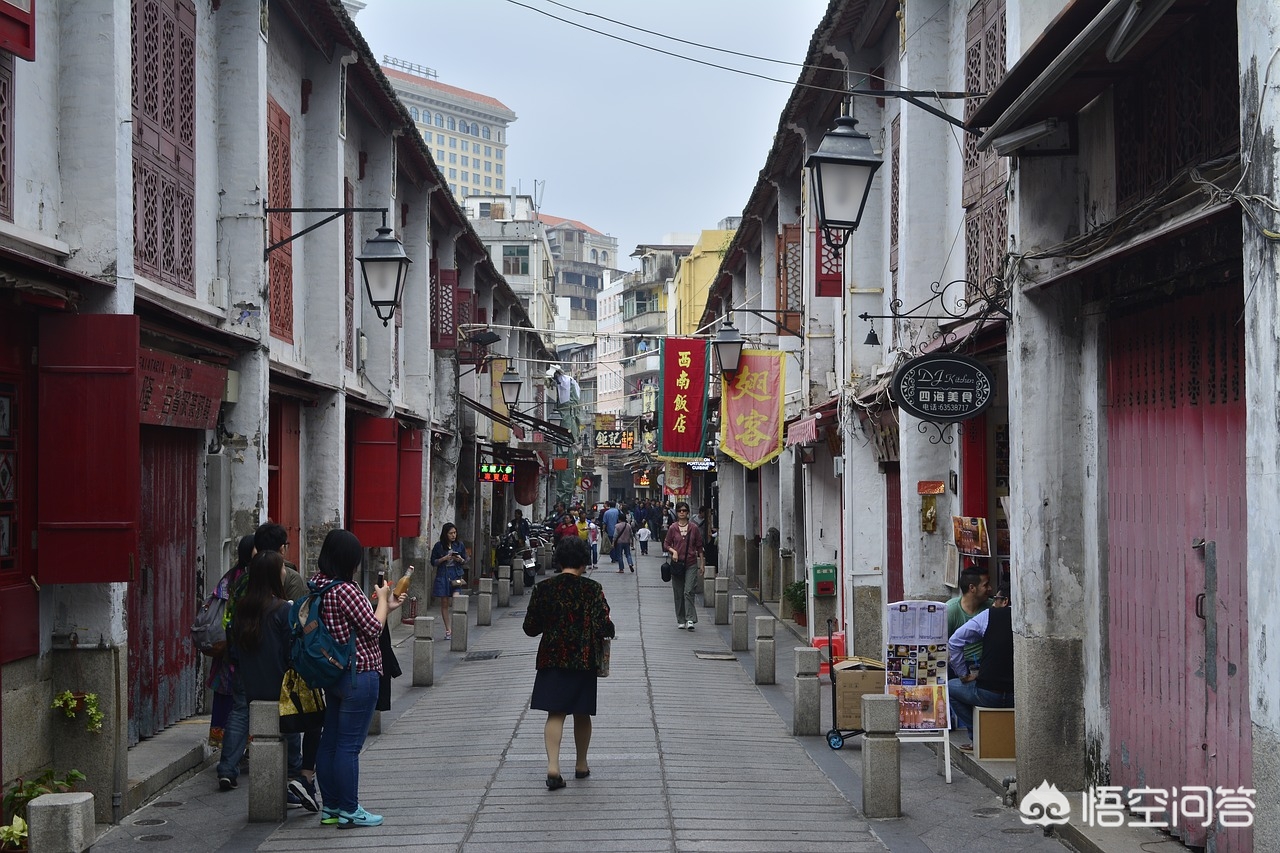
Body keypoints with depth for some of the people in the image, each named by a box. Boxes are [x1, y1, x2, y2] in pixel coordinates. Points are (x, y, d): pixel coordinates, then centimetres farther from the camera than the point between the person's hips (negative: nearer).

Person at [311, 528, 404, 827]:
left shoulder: (318, 585, 7)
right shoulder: (345, 590, -21)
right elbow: (373, 628, -15)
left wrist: (386, 607, 17)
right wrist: (382, 600, 1)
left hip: (332, 674, 9)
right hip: (358, 675, -9)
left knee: (330, 741, 13)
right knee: (349, 744, -3)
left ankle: (331, 807, 21)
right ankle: (349, 811, 4)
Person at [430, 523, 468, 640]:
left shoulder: (460, 545, 6)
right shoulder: (439, 546, 1)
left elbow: (465, 562, 13)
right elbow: (433, 562, 4)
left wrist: (460, 559, -8)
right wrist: (444, 558, -11)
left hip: (456, 575, 0)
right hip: (442, 576, 0)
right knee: (444, 604, 4)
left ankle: (453, 629, -9)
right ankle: (448, 630, 12)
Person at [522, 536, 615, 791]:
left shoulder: (543, 589, -3)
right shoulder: (592, 589, -9)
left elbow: (530, 627, 1)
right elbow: (605, 626, -15)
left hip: (551, 659, 1)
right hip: (584, 661, -1)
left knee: (555, 714, 1)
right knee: (582, 714, 14)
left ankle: (553, 765, -16)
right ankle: (581, 765, 28)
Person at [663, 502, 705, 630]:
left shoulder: (694, 528, 2)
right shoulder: (673, 528, 2)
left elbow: (699, 546, 7)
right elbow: (666, 544, 7)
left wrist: (701, 563, 6)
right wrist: (673, 551, -13)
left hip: (691, 563, -1)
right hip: (677, 563, 1)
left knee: (688, 592, -13)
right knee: (679, 594, 5)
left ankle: (690, 619, -16)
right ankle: (681, 620, 14)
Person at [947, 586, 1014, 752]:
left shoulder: (989, 615, -3)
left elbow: (954, 642, -4)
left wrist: (964, 674, 4)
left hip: (989, 694, -4)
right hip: (1017, 697, 4)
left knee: (950, 687, 22)